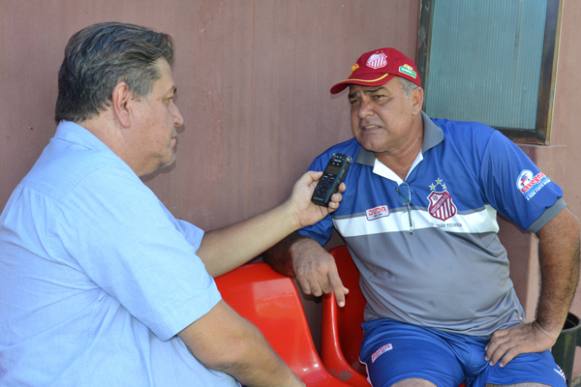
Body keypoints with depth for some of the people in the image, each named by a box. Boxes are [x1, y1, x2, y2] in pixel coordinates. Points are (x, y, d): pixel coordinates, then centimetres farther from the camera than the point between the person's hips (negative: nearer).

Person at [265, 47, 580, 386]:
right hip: (404, 330, -1)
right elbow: (278, 246, 1)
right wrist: (300, 248, -23)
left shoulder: (477, 147, -7)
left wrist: (546, 328, -4)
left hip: (498, 331, 1)